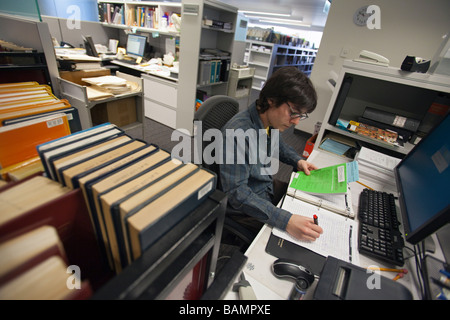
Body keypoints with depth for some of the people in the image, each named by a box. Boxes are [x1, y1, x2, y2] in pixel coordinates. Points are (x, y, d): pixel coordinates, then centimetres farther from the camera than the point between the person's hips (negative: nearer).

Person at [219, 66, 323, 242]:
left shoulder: (271, 121, -7)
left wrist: (298, 161, -1)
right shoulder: (238, 133, -33)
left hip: (269, 187, 8)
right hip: (245, 208, -8)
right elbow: (237, 193, -33)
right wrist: (285, 220, -39)